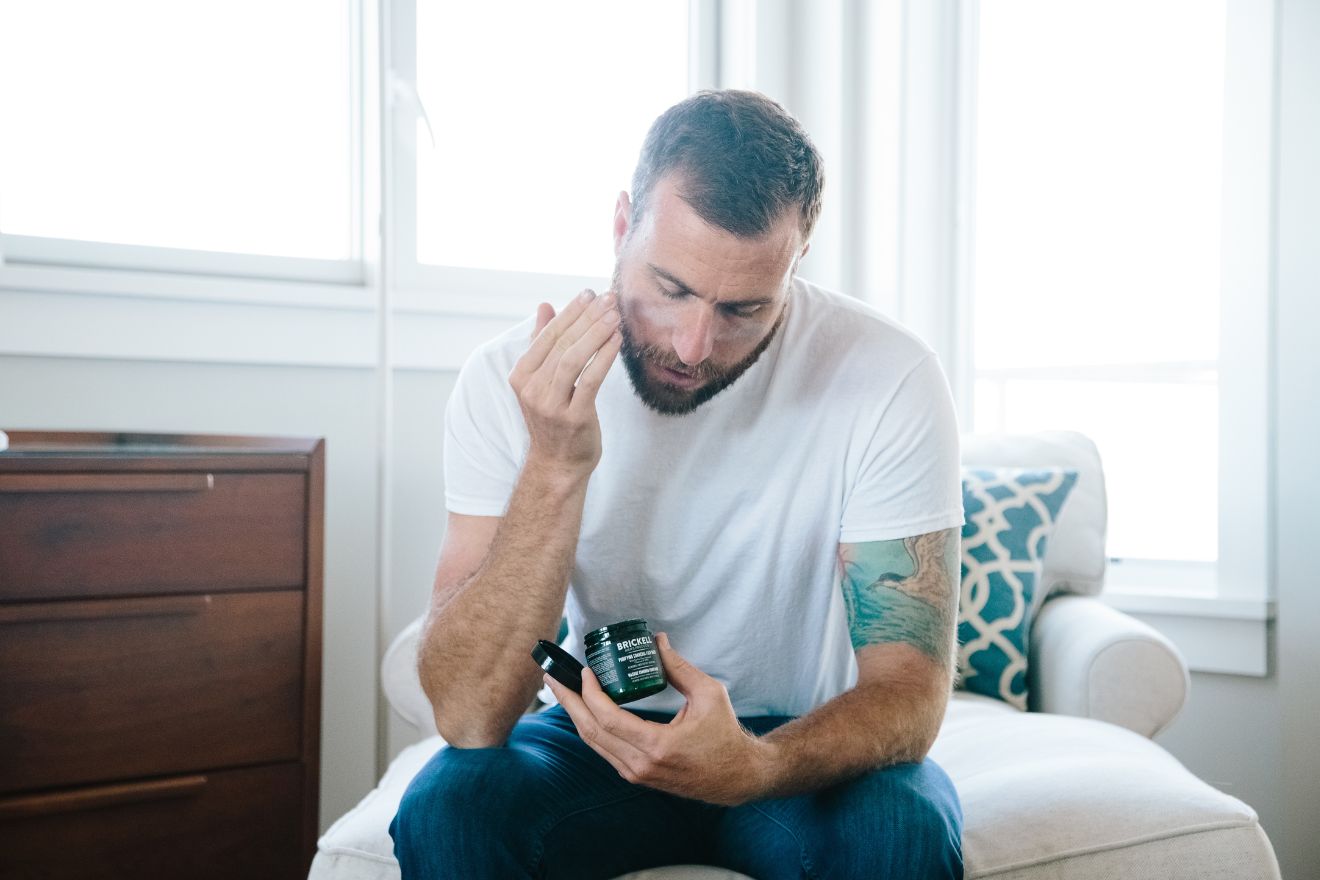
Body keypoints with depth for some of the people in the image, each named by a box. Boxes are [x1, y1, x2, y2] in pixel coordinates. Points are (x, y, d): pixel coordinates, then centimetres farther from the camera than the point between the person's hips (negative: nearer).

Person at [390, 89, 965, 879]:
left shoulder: (889, 380, -20)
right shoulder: (513, 379, -18)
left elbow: (908, 689, -18)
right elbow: (469, 716, -22)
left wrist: (753, 767, -38)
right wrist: (556, 467, -34)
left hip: (805, 742, 2)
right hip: (601, 732, 0)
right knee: (448, 805, -28)